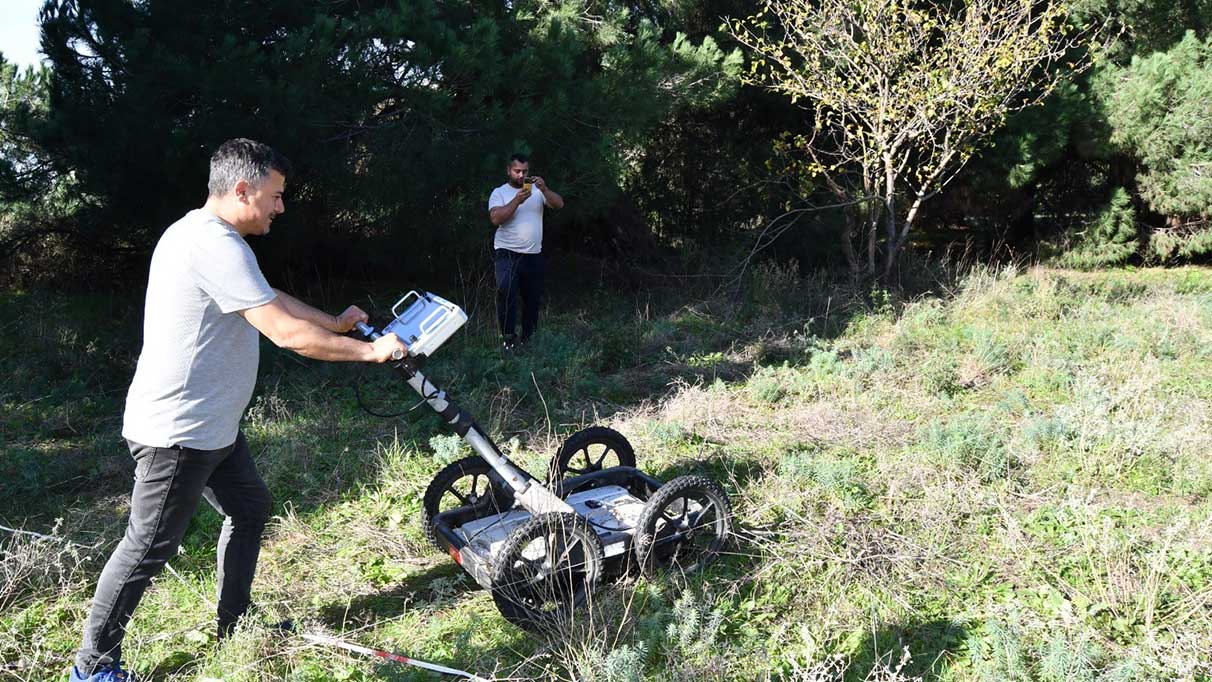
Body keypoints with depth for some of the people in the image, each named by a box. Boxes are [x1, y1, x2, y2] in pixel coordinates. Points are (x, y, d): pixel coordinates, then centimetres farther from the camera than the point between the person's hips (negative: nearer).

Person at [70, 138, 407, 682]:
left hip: (211, 425, 11)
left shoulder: (199, 234, 11)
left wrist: (336, 322, 26)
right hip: (177, 432, -11)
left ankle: (234, 628, 34)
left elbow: (273, 300, 21)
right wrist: (369, 351, -16)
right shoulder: (216, 245, -23)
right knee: (150, 547, 2)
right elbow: (287, 333, -26)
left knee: (250, 510, 20)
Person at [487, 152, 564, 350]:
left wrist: (544, 189, -21)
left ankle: (527, 337, 28)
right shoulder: (499, 193, 2)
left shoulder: (536, 190, 8)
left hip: (534, 254, 4)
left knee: (533, 298, 11)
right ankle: (508, 335, -19)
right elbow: (496, 219, -14)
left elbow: (559, 204, -5)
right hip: (507, 253, -4)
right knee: (506, 289, -26)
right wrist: (517, 200, -21)